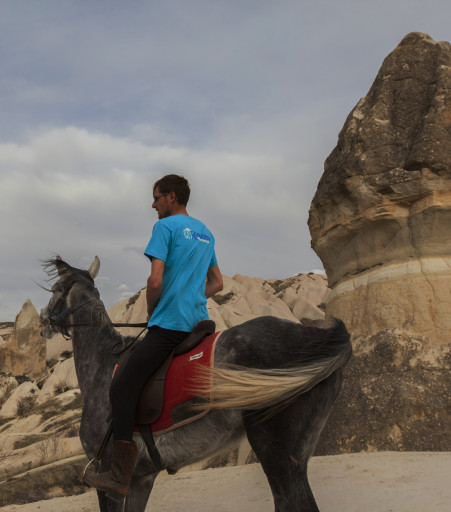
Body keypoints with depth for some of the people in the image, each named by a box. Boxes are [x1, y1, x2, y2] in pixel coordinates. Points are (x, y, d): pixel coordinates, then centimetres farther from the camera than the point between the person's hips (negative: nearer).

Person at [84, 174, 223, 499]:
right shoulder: (206, 232, 19)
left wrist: (151, 313, 2)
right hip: (200, 322, 9)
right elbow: (217, 284, 24)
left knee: (122, 387, -9)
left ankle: (120, 478, -13)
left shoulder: (165, 226, -5)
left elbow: (155, 281, -14)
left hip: (169, 326, -9)